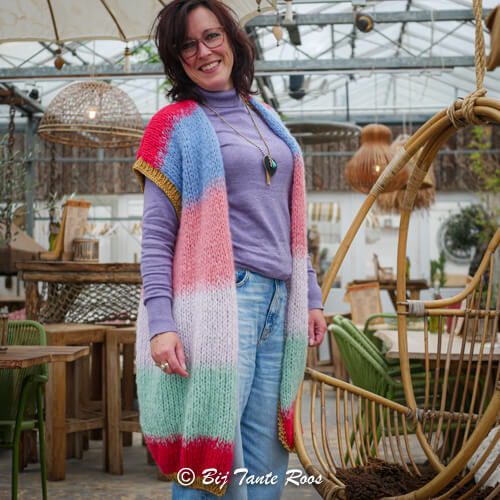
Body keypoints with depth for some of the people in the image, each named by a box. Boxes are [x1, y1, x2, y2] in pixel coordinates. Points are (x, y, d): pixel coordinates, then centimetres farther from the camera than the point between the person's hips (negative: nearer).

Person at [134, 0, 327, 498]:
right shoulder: (177, 125, 1)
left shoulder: (265, 119, 19)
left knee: (267, 457, 7)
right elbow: (156, 233, -5)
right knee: (213, 457, -7)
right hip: (221, 299, -6)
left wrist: (310, 295, 17)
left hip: (278, 303, 6)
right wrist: (160, 324, -15)